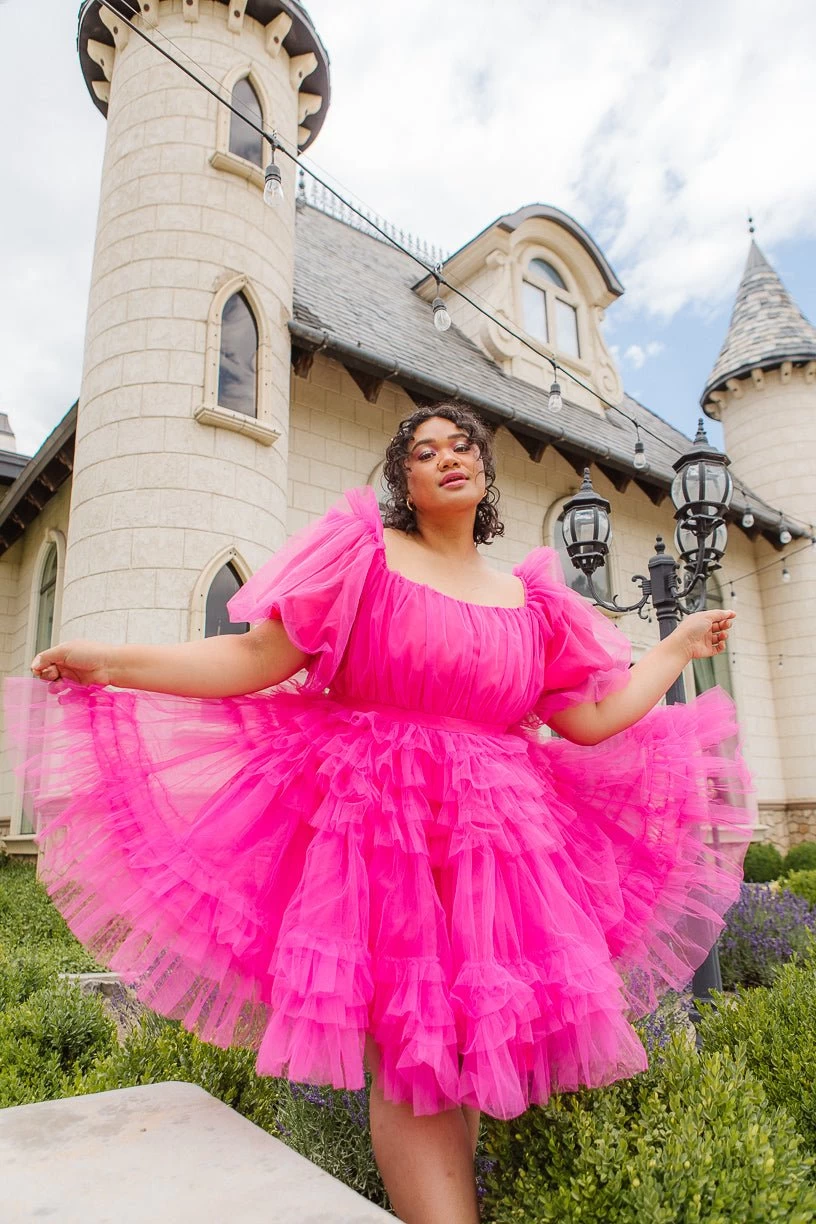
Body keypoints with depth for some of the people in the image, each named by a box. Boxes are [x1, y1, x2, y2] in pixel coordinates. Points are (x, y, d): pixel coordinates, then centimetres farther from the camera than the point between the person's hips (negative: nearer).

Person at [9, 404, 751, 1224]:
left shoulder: (529, 597, 12)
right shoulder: (366, 552, 2)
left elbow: (592, 719, 11)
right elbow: (258, 658, -4)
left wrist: (679, 647, 19)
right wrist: (113, 663, -9)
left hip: (493, 834, 4)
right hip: (376, 821, -3)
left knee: (465, 1043, 9)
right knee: (408, 1054, -6)